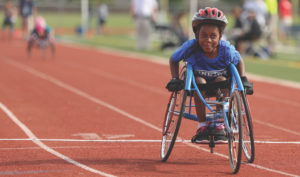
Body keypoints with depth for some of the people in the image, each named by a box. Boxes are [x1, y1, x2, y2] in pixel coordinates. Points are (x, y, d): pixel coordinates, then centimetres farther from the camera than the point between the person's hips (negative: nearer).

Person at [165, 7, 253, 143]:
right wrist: (175, 79, -17)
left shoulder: (226, 50, -21)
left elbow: (239, 61, 1)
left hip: (217, 83, 1)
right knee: (200, 82, -35)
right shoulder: (191, 47, -24)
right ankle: (202, 126, -24)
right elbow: (173, 60, -5)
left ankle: (219, 125, -20)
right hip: (194, 82, -1)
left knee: (222, 81, -34)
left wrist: (243, 80, -11)